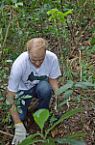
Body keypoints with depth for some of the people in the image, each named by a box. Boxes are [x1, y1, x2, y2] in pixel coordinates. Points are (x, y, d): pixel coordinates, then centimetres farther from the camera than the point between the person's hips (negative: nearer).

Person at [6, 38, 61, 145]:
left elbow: (53, 79, -9)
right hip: (23, 89, -1)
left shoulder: (52, 58, -28)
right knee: (18, 117, -21)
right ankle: (26, 103, 13)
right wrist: (18, 125, -32)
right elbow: (10, 96, -29)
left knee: (45, 88, -34)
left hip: (40, 85, 1)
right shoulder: (19, 64, -34)